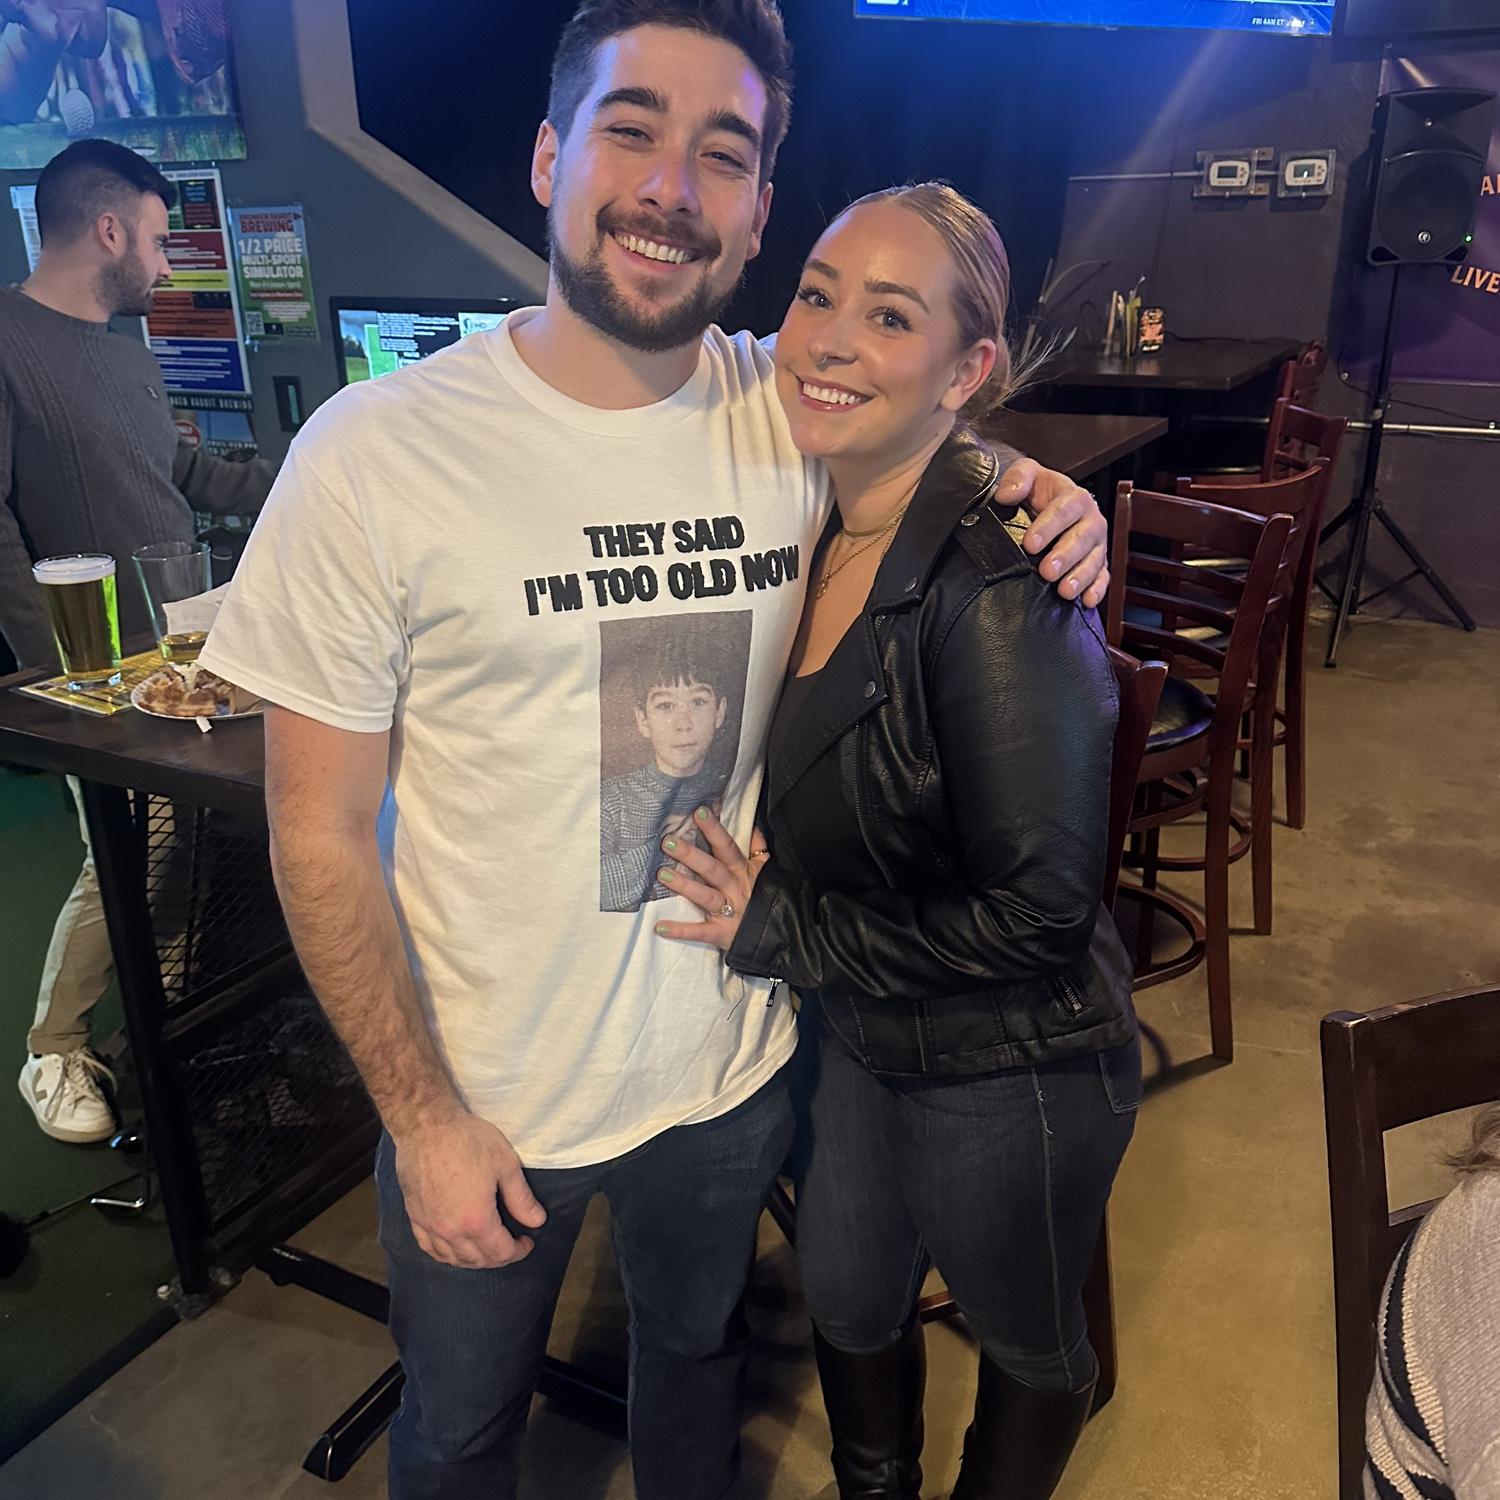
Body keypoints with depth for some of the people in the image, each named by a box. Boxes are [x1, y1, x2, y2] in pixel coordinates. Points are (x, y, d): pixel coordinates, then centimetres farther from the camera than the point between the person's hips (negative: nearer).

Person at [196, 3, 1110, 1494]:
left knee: (696, 1347, 31)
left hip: (734, 1056, 3)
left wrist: (1041, 511, -10)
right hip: (485, 1092, -2)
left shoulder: (800, 412, -9)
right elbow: (321, 835, -14)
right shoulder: (374, 455, -19)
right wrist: (423, 1119, -10)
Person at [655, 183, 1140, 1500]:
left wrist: (779, 930, -19)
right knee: (848, 1297, 29)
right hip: (848, 1036, 7)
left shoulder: (998, 589, -28)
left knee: (1026, 1341, 23)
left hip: (1007, 1070, -7)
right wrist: (758, 886, -5)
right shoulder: (815, 537, -5)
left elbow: (1036, 913, -27)